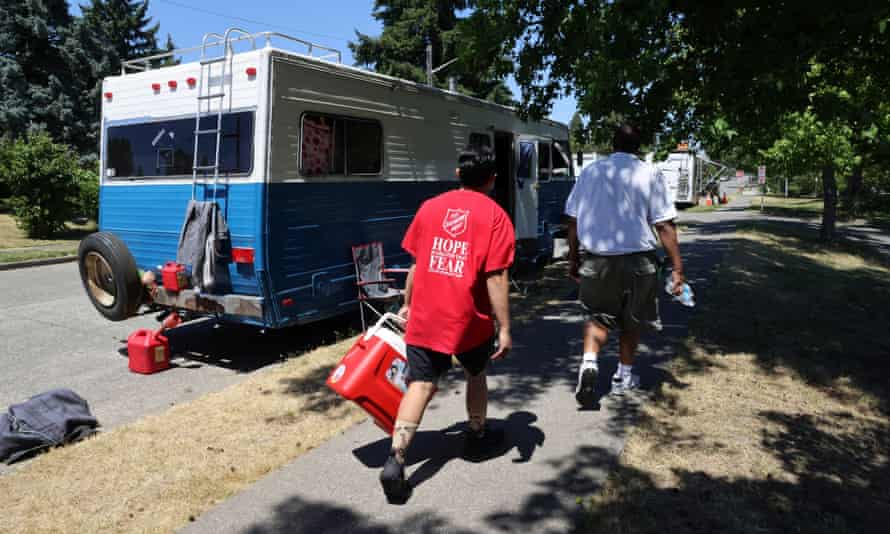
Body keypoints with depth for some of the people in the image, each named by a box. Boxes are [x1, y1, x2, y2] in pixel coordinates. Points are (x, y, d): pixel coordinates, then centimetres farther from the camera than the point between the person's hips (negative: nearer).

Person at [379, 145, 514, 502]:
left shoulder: (430, 207, 7)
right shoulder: (495, 215, -6)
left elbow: (416, 264, 11)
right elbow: (496, 277, -12)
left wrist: (407, 305, 22)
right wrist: (505, 329, -9)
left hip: (424, 316, 3)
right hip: (468, 318, -2)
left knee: (421, 384, 3)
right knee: (476, 374, 22)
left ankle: (395, 460, -10)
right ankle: (477, 437, 41)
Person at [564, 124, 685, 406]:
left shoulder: (590, 172, 4)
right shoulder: (650, 175, -3)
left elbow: (573, 221, 5)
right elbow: (665, 225, -8)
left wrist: (573, 259, 14)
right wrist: (677, 267, -4)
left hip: (596, 258, 1)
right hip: (637, 258, -1)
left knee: (597, 315, 15)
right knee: (632, 320, 18)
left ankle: (589, 363, -8)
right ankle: (624, 376, 29)